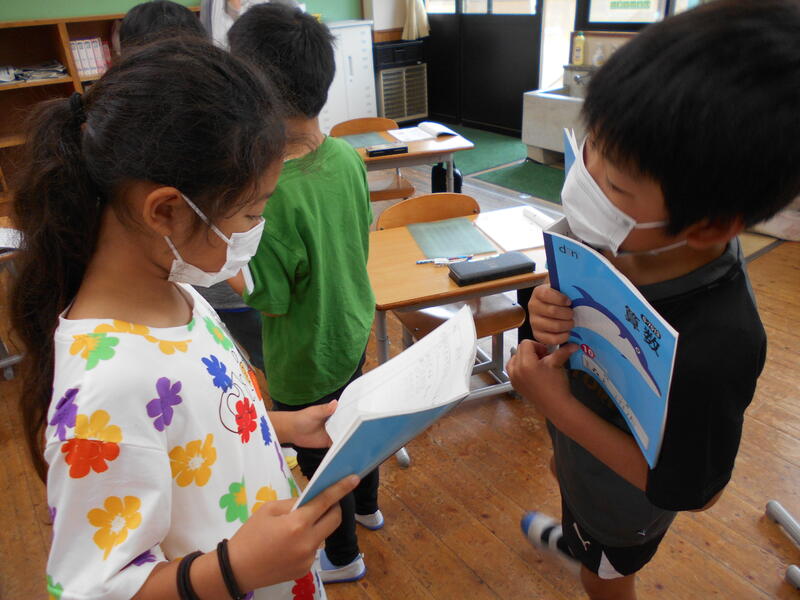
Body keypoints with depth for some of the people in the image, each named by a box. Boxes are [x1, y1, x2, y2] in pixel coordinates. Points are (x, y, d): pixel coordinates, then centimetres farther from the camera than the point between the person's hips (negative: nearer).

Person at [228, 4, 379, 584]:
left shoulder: (274, 197, -33)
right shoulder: (348, 156, -10)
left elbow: (270, 299, -22)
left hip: (306, 360, -7)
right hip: (354, 331, 7)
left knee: (321, 460, 18)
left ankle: (344, 557, 44)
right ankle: (367, 506, 58)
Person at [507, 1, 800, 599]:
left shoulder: (712, 350, -44)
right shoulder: (624, 238, -25)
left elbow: (689, 491, -29)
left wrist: (556, 403, -36)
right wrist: (551, 313, -29)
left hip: (623, 502, -6)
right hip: (579, 453, 7)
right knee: (568, 486, 39)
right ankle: (572, 539, 74)